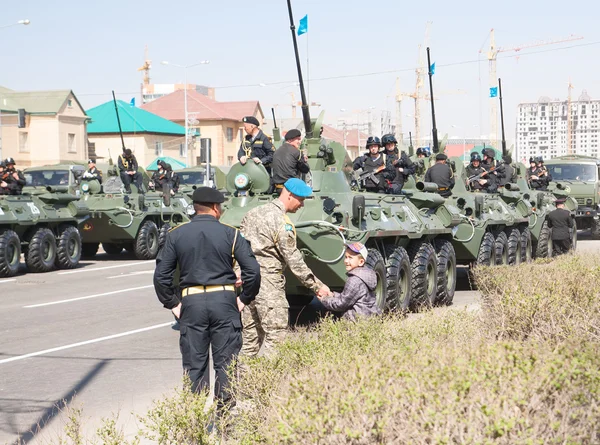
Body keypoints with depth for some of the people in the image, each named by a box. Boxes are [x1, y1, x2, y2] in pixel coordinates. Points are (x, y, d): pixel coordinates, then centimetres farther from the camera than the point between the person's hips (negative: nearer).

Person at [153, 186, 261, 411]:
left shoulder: (176, 235, 4)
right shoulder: (230, 233, -1)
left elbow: (161, 275, 2)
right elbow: (252, 270, -6)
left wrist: (172, 303, 10)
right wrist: (245, 298, 6)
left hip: (191, 302, 1)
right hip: (224, 300, -1)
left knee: (194, 365, 8)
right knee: (225, 362, 7)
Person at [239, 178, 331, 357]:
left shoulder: (253, 213, 12)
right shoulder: (282, 222, -13)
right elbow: (294, 261, -13)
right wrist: (317, 286, -8)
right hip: (268, 285, -8)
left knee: (250, 335, 13)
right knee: (276, 336, -6)